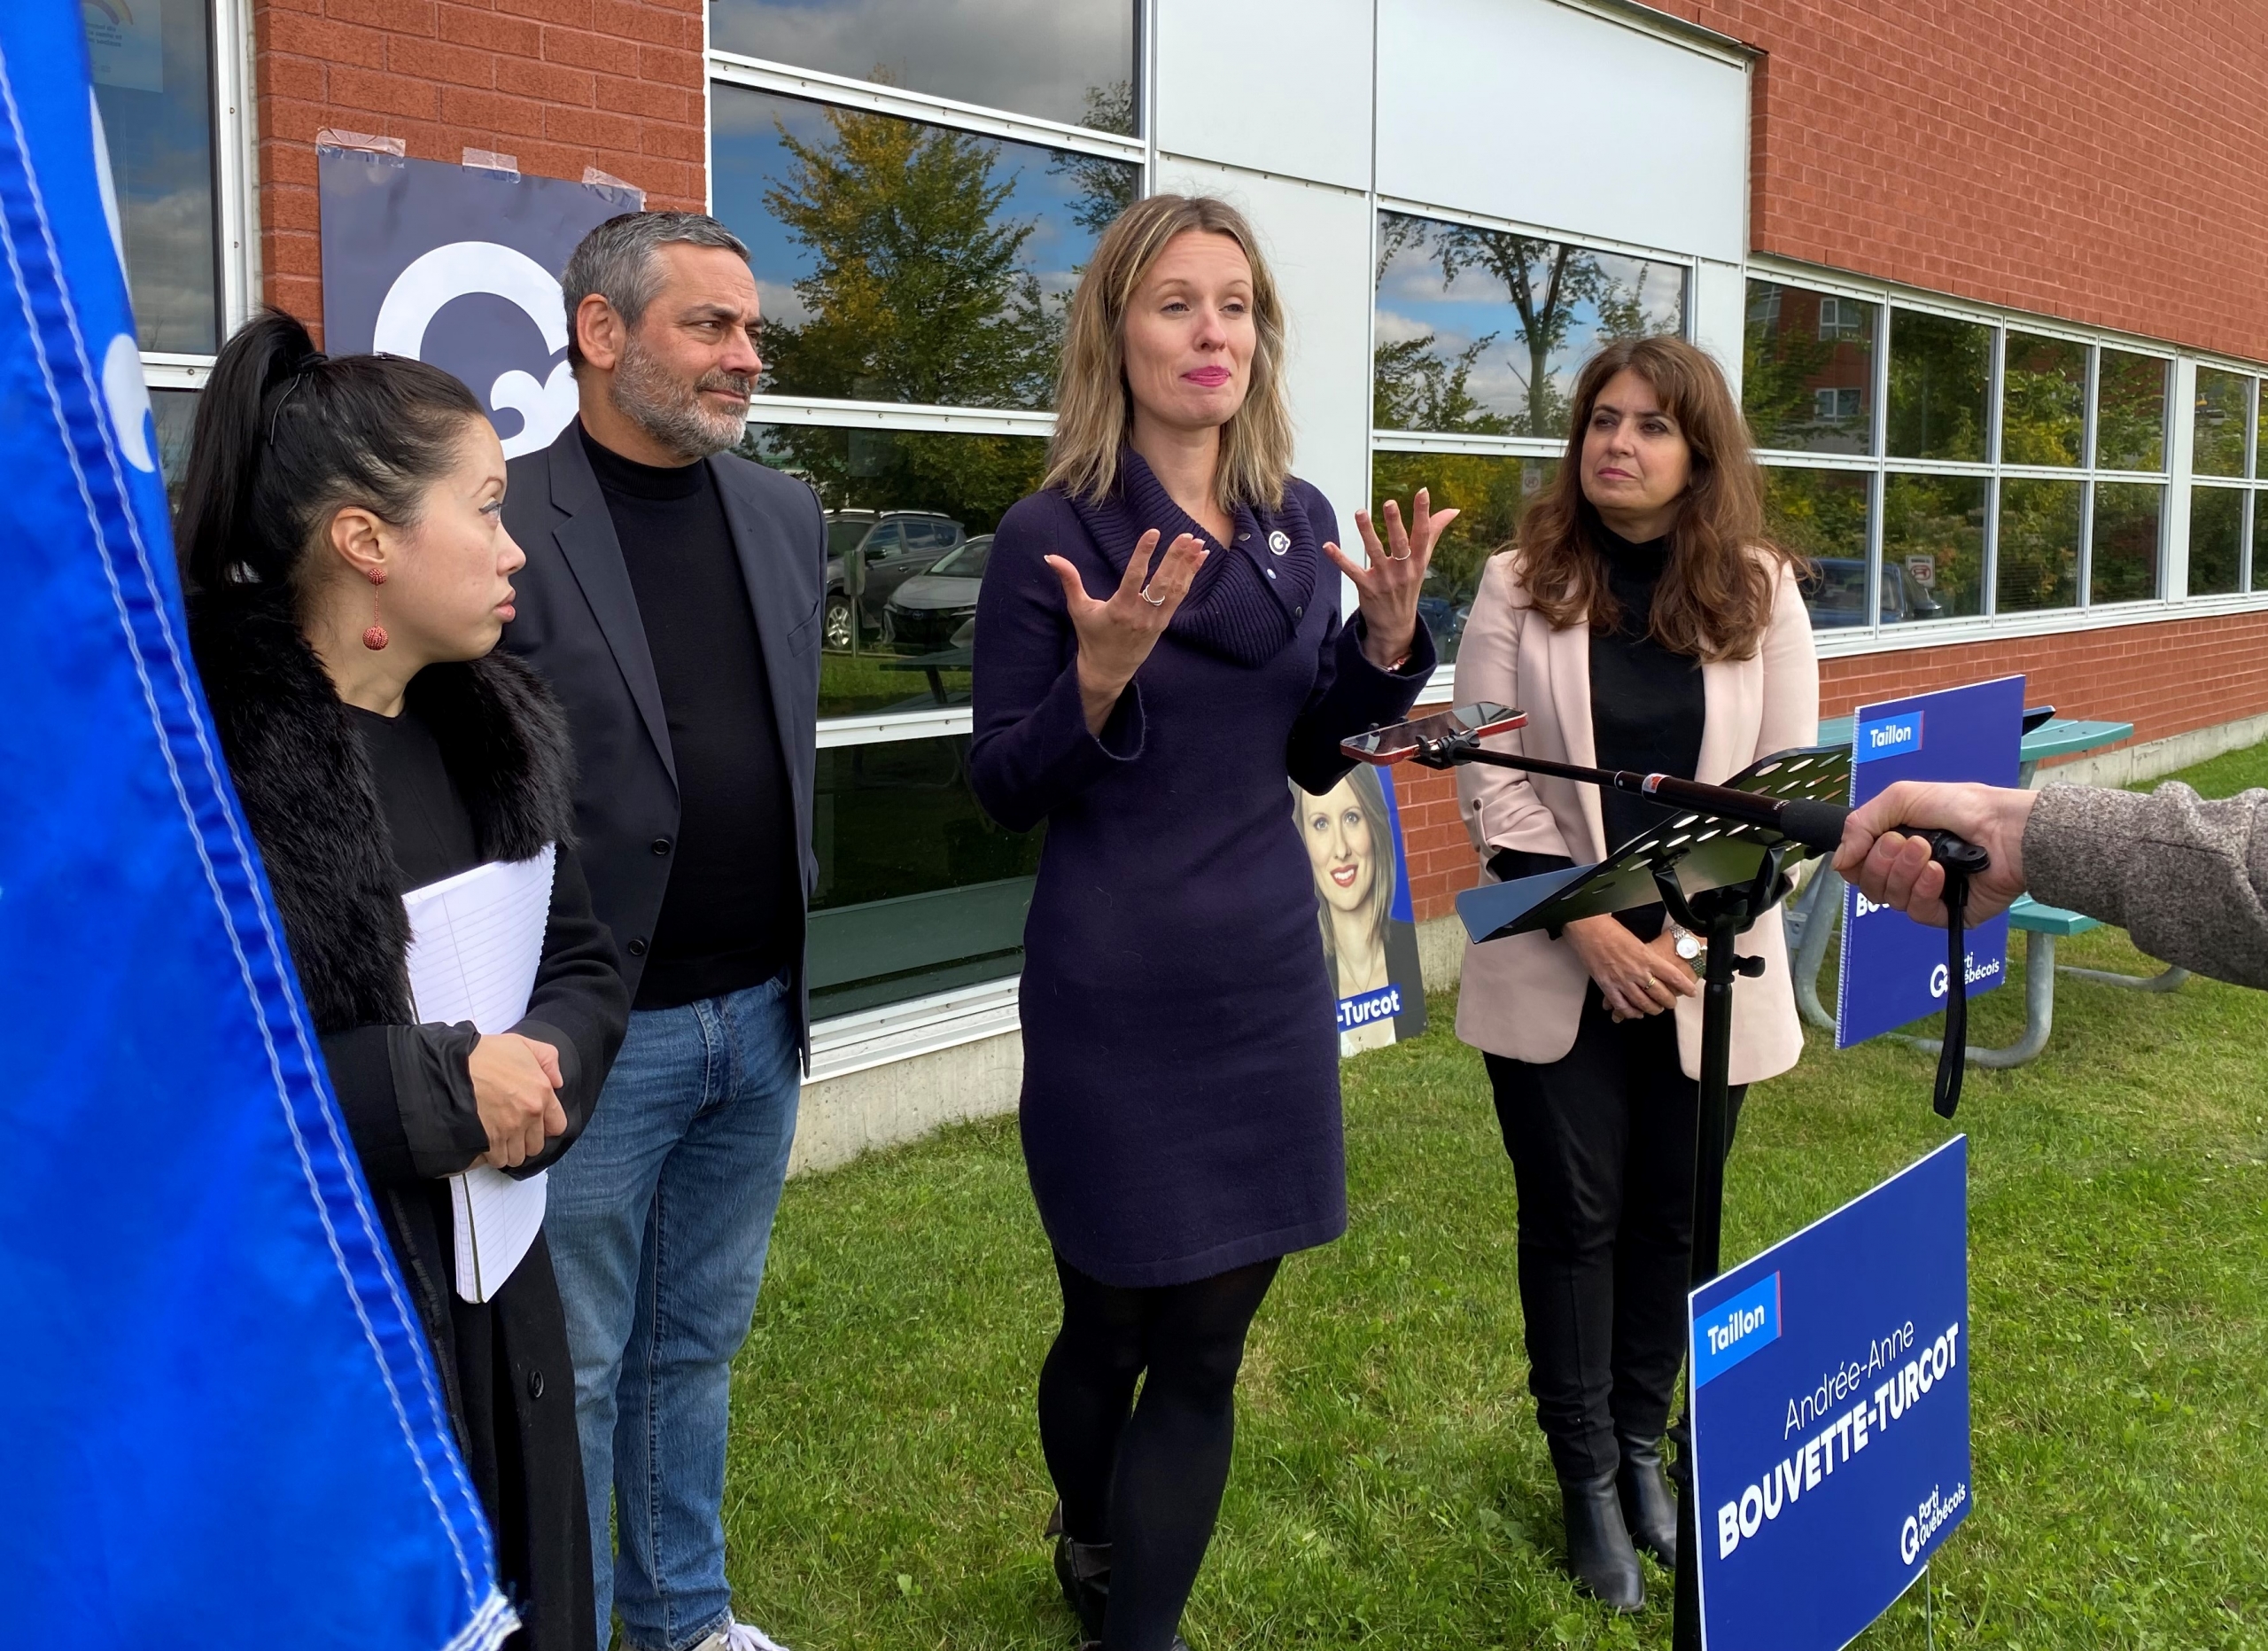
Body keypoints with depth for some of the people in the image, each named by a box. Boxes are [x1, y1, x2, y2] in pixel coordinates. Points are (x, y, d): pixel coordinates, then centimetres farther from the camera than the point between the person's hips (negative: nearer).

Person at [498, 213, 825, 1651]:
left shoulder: (786, 517, 8)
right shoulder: (500, 524, -13)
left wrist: (797, 963, 13)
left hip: (760, 1019, 6)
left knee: (699, 1344, 21)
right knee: (573, 1374, 10)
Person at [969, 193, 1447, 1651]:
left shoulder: (1301, 523, 5)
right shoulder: (1054, 534, -10)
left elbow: (1311, 757, 12)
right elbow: (1004, 791, -8)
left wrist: (1389, 639, -5)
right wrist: (1103, 676, -24)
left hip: (1269, 970, 5)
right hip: (1115, 986, -4)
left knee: (1210, 1344, 10)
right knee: (1114, 1323, 12)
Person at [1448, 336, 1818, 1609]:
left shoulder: (1761, 590, 1)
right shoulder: (1520, 586, -2)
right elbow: (1491, 781, -5)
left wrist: (1687, 940, -11)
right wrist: (1591, 927, -14)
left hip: (1706, 967, 1)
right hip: (1556, 965, -1)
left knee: (1674, 1214, 11)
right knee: (1575, 1216, 5)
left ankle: (1642, 1445, 31)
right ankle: (1587, 1481, 20)